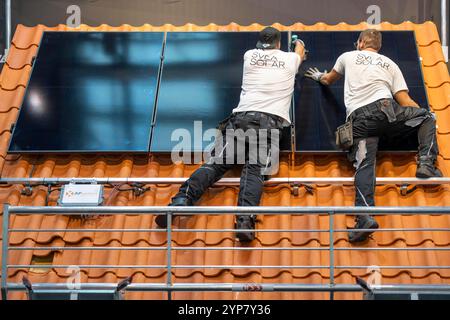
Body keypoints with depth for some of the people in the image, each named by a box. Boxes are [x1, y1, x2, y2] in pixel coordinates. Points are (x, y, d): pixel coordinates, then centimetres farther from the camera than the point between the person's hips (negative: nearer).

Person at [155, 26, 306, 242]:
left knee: (216, 163, -6)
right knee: (255, 170, -15)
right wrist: (299, 44, 71)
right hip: (270, 121, -1)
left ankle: (182, 200, -27)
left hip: (243, 115, 1)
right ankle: (245, 220, -38)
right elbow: (301, 54, 48)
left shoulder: (250, 55, 22)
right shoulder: (289, 58, 21)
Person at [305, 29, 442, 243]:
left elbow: (329, 80, 47)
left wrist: (319, 76, 70)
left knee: (364, 165, -12)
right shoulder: (390, 64, 27)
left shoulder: (348, 57, 28)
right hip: (385, 108, 0)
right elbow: (405, 101, 17)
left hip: (358, 119, 1)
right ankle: (426, 163, -3)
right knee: (427, 117, 19)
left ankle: (365, 216, -33)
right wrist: (425, 114, 33)